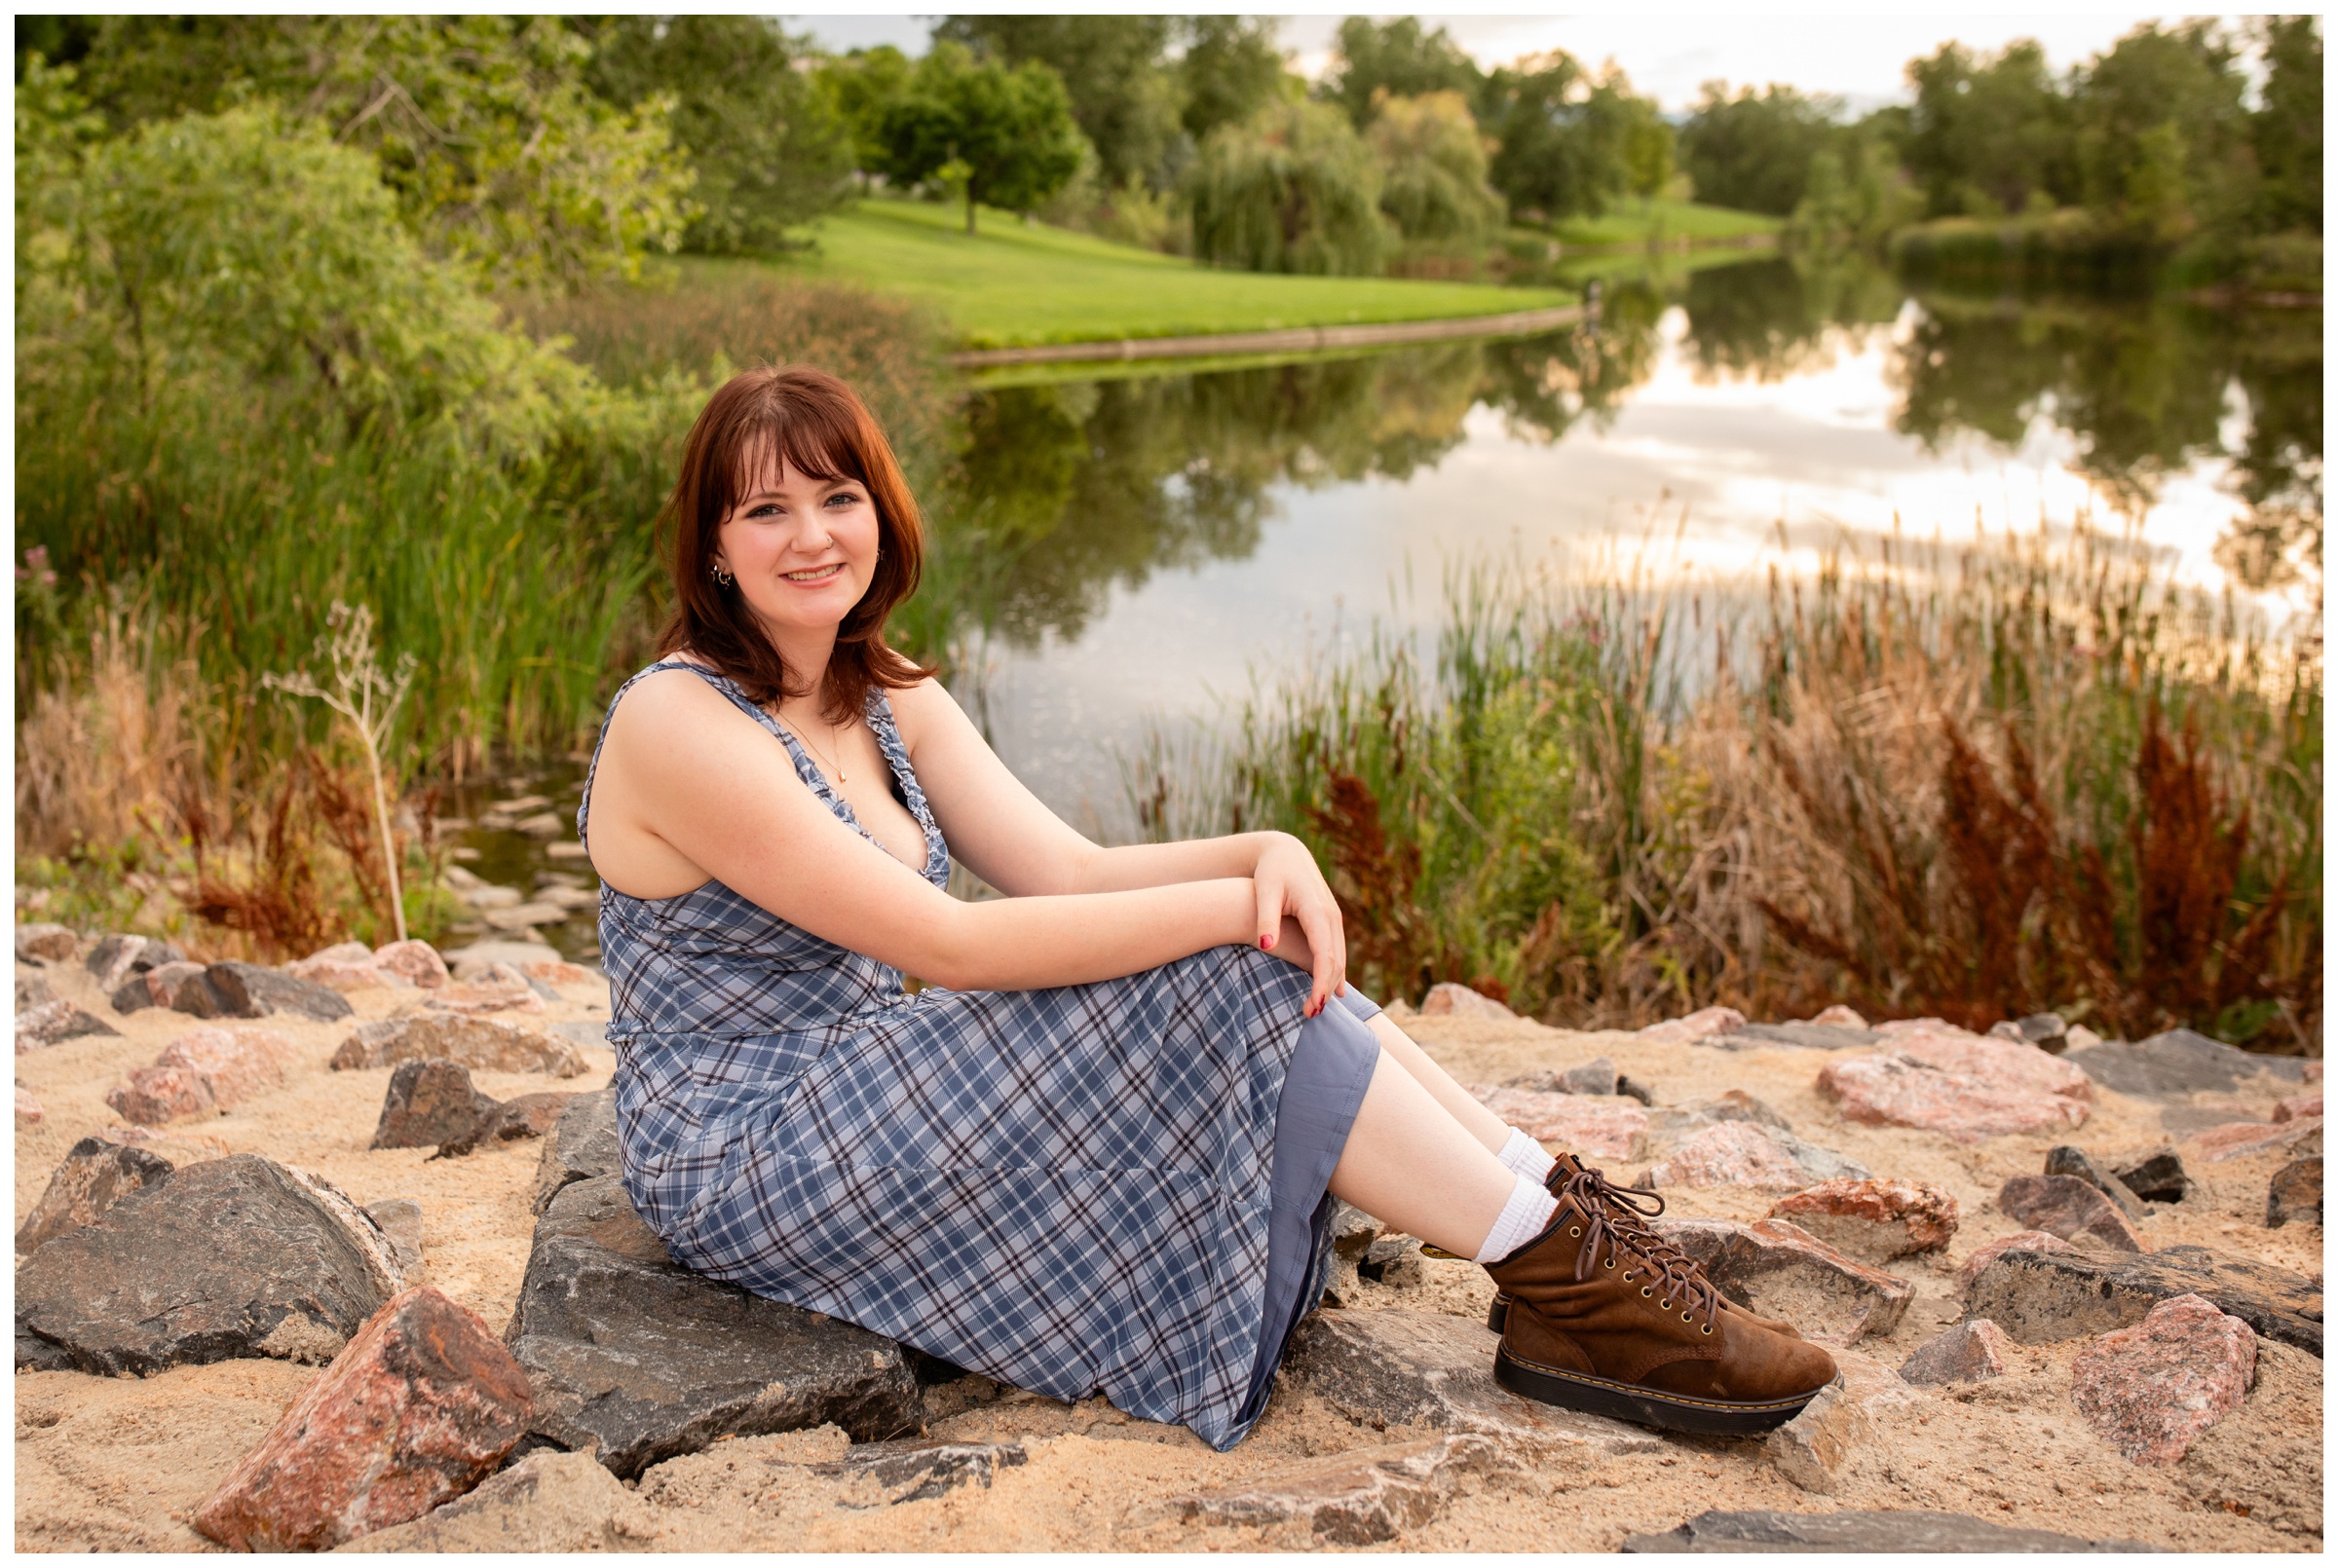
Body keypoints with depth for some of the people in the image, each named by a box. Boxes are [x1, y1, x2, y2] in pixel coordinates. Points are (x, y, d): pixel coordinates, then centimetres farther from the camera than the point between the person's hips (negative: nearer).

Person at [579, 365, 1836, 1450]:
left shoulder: (886, 701, 7)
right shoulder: (678, 722, -19)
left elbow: (1071, 874, -1)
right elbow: (944, 942, -25)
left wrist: (1265, 856, -20)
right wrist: (1236, 906, -23)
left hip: (859, 1084, 8)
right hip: (745, 1166, -8)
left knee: (1267, 971, -12)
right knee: (1216, 985, -20)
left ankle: (1563, 1212, -9)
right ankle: (1570, 1282, -13)